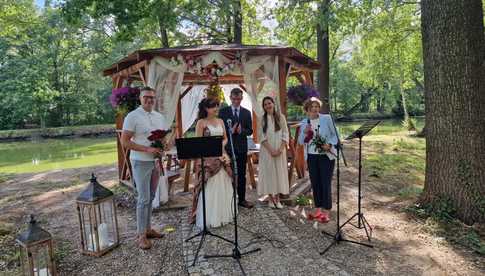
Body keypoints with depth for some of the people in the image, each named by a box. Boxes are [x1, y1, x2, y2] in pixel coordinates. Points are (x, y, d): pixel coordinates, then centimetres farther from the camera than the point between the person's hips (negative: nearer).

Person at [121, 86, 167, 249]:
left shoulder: (159, 117, 8)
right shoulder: (132, 117, -10)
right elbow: (125, 142, -14)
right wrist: (147, 149, -21)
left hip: (156, 161, 6)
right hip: (141, 162, -6)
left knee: (150, 197, 14)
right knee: (143, 199, -3)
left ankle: (148, 228, 27)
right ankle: (141, 235, 10)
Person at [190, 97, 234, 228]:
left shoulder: (220, 121, 11)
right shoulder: (201, 122, -4)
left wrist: (222, 145, -6)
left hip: (221, 156, 5)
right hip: (207, 158, -5)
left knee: (222, 186, 10)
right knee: (209, 188, -3)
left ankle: (222, 215, 25)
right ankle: (208, 218, 9)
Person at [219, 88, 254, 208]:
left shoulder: (247, 113, 7)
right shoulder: (223, 111, 1)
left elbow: (250, 131, 4)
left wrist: (241, 130, -16)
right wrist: (230, 130, -21)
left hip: (241, 148, 2)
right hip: (227, 147, -2)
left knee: (242, 175, 9)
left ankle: (242, 199, 20)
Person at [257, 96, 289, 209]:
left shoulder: (281, 117, 3)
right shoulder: (262, 119, 3)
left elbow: (285, 134, 0)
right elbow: (262, 137, -2)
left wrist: (280, 149, -11)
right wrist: (271, 150, -12)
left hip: (280, 150, 1)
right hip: (267, 151, 0)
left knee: (279, 172, 3)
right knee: (269, 172, 2)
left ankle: (277, 199, 12)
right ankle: (271, 199, 12)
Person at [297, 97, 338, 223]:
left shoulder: (327, 118, -4)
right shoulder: (304, 123, 5)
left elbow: (335, 134, -1)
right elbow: (301, 142, 5)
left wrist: (329, 144, -18)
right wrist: (305, 133, -14)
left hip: (326, 155, -3)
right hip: (311, 156, 4)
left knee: (326, 183, -3)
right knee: (315, 183, 9)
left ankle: (326, 211, 9)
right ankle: (318, 209, 23)